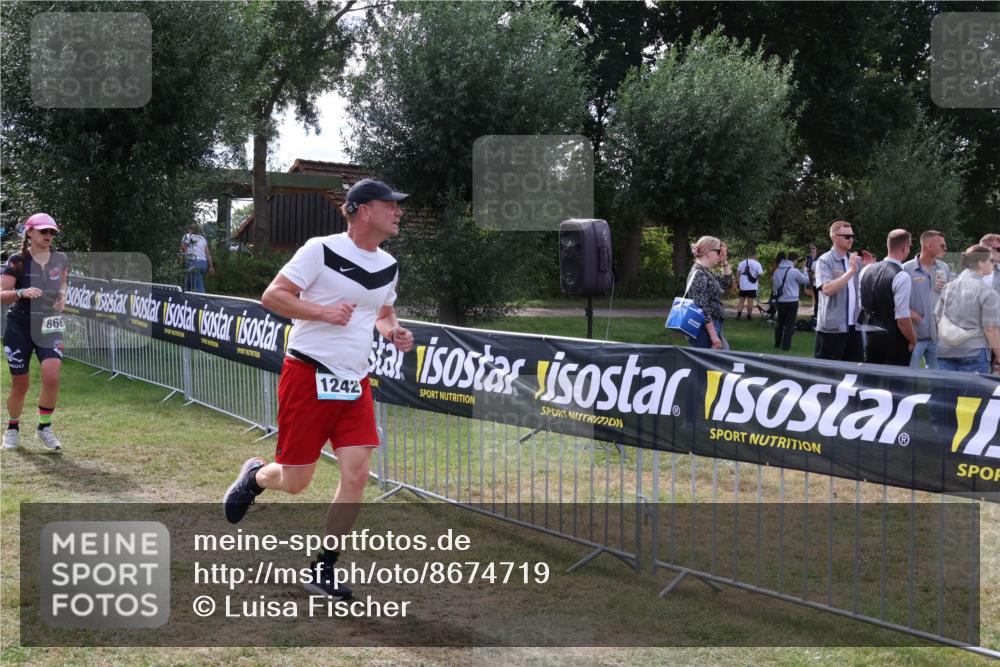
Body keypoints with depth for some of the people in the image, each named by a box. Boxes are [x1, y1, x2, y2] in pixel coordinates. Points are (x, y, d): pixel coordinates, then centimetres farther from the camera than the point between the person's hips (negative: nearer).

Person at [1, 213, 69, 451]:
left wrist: (62, 297, -2)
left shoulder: (61, 260, 3)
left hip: (49, 327, 2)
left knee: (51, 376, -17)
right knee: (20, 384, 4)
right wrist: (21, 292, -29)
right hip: (19, 327, -2)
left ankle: (44, 427, 3)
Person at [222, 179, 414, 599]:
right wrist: (324, 311, -21)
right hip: (308, 375, -6)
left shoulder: (388, 266, 11)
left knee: (356, 475, -6)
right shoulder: (321, 250, -10)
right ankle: (256, 475, 38)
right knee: (295, 482, 1)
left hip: (354, 383, 6)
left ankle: (323, 572, 7)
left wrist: (394, 331, 5)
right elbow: (272, 296, -10)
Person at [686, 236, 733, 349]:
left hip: (712, 327, 10)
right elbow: (702, 309, -21)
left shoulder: (706, 272, 13)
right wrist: (713, 335, -23)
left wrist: (725, 262, 13)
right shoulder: (698, 274, -16)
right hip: (705, 330, -10)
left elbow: (727, 283, 26)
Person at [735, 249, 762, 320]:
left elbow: (737, 273, 1)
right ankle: (748, 316, 7)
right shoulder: (757, 264, -8)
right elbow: (760, 275, -13)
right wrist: (759, 282, 4)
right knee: (750, 301, 3)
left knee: (741, 300, 11)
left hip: (743, 286, 3)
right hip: (752, 287, -3)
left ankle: (738, 315, 2)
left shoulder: (742, 263, 3)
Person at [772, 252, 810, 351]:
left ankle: (777, 343, 23)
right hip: (792, 301, -6)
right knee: (790, 324, 1)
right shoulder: (794, 271, -15)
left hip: (780, 301, 6)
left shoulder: (777, 271, 4)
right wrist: (803, 269, 8)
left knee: (780, 323, 17)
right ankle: (786, 345, 0)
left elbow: (774, 288, 12)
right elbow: (806, 280, -1)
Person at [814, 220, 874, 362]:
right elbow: (827, 289, -22)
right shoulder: (825, 261, -7)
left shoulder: (857, 260, 11)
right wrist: (851, 270, -22)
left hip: (854, 326, 6)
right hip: (832, 327, -6)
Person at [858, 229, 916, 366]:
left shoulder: (866, 270, 4)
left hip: (870, 337, 6)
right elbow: (902, 318, -18)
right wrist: (912, 341, -6)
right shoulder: (902, 277, -17)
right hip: (894, 340, -6)